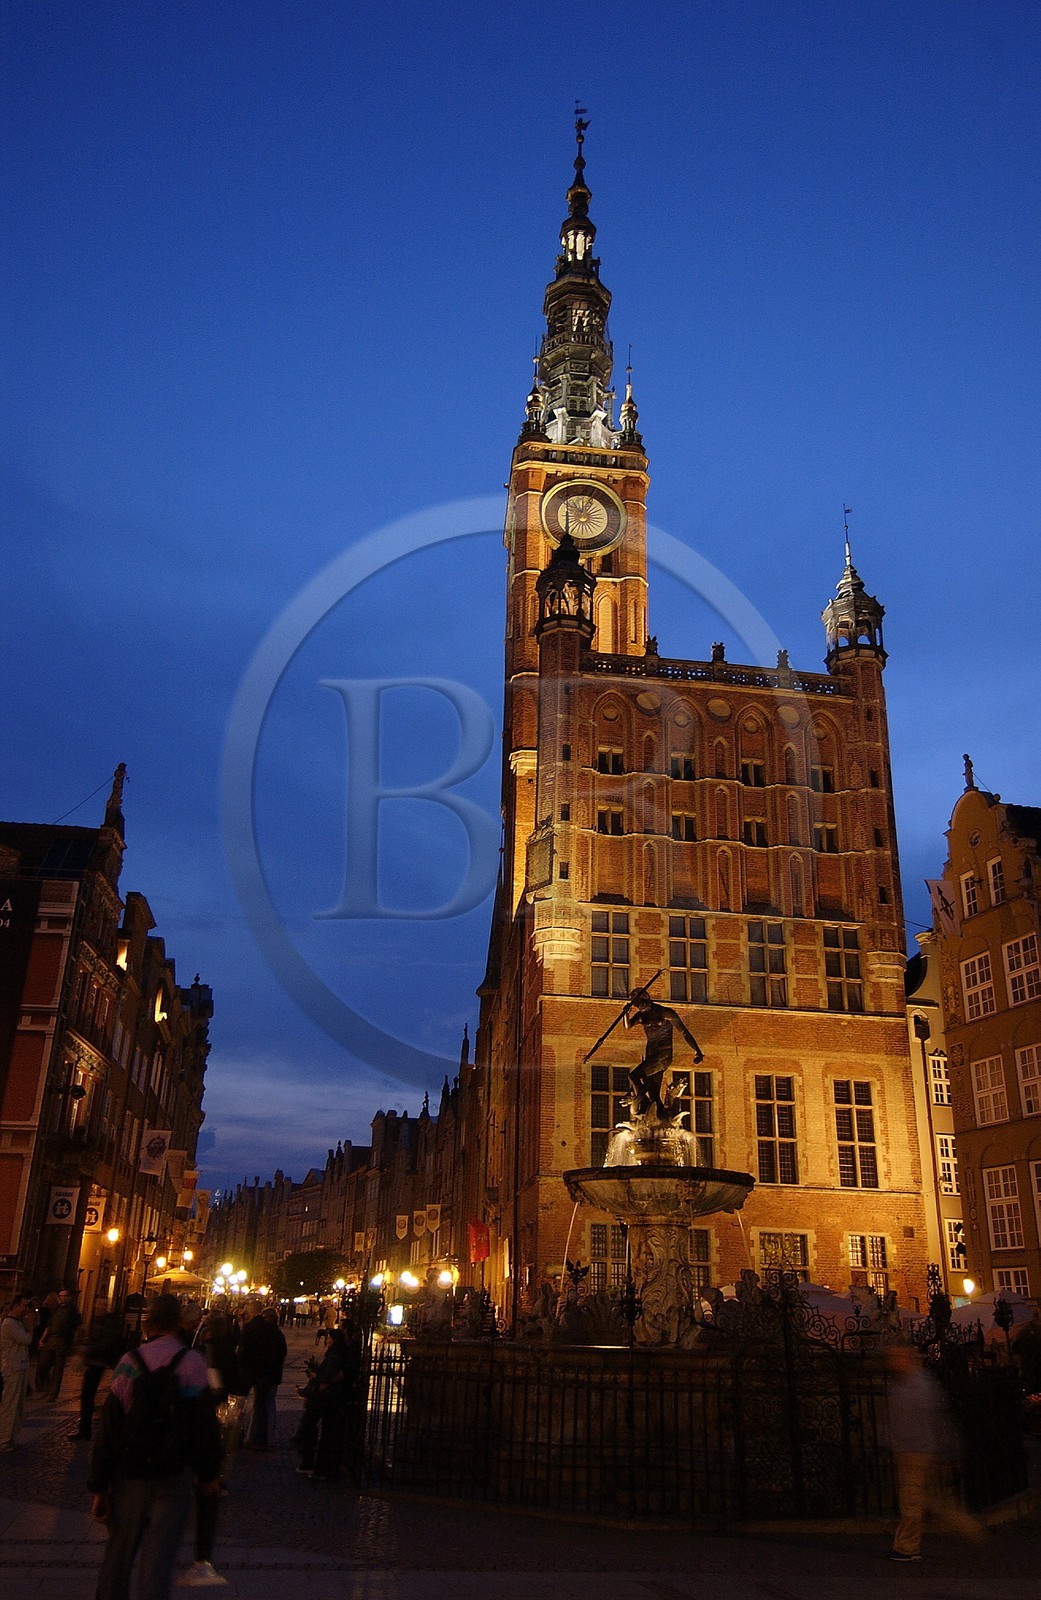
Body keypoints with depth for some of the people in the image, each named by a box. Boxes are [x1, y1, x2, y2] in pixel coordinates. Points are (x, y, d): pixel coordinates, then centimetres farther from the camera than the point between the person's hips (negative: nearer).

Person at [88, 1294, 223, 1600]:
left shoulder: (130, 1362, -8)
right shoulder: (193, 1363, -10)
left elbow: (108, 1429, -6)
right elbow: (206, 1425, -7)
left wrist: (98, 1485, 2)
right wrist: (208, 1473, 6)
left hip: (129, 1475, 1)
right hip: (173, 1478, -1)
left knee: (118, 1552, 19)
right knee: (158, 1559, 5)